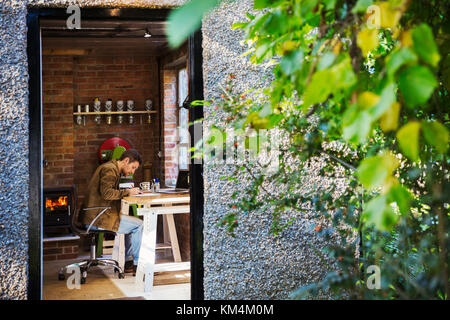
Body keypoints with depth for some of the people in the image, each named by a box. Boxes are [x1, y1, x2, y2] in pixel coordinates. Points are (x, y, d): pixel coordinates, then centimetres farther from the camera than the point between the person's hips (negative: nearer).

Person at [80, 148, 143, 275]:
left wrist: (128, 192, 4)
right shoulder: (109, 169, -13)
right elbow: (106, 193, -25)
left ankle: (128, 262, 20)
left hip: (94, 216, 11)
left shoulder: (113, 169, 21)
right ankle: (138, 264, 2)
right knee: (139, 224, -8)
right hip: (97, 218, -11)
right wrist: (127, 192, -15)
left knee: (132, 223, 21)